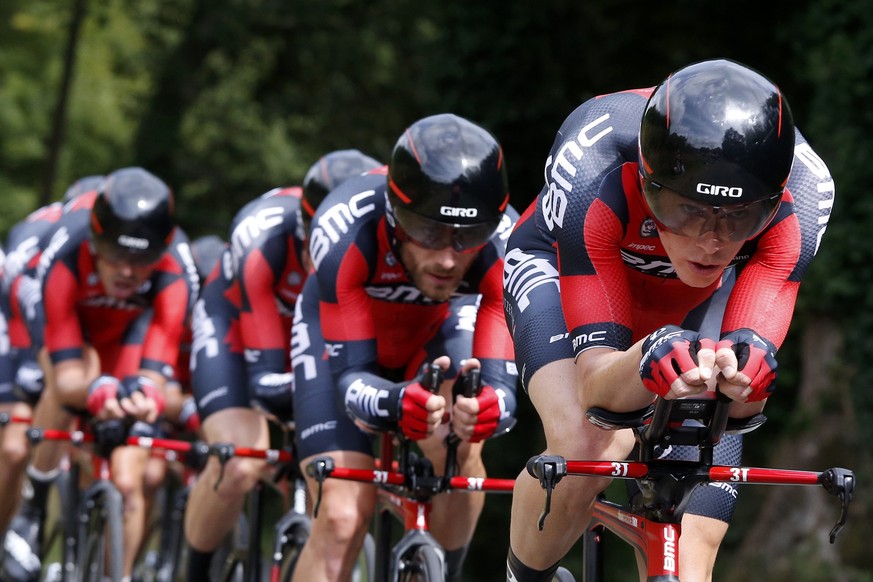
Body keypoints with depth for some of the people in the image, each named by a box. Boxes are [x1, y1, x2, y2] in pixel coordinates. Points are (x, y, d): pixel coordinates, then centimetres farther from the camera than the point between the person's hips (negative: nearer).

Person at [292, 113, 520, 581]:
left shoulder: (503, 246, -35)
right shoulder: (346, 230, -40)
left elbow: (503, 380, -35)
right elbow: (351, 376, -37)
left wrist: (488, 406, -60)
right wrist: (396, 404, -60)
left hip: (437, 331, 2)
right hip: (337, 331, -2)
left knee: (457, 449, -27)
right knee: (342, 518, -18)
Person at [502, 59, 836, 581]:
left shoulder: (801, 194, -36)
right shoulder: (594, 174, -41)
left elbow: (746, 403, -37)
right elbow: (596, 388, -41)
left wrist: (742, 375, -62)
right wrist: (644, 362, -64)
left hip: (696, 300, 2)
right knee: (583, 445, -31)